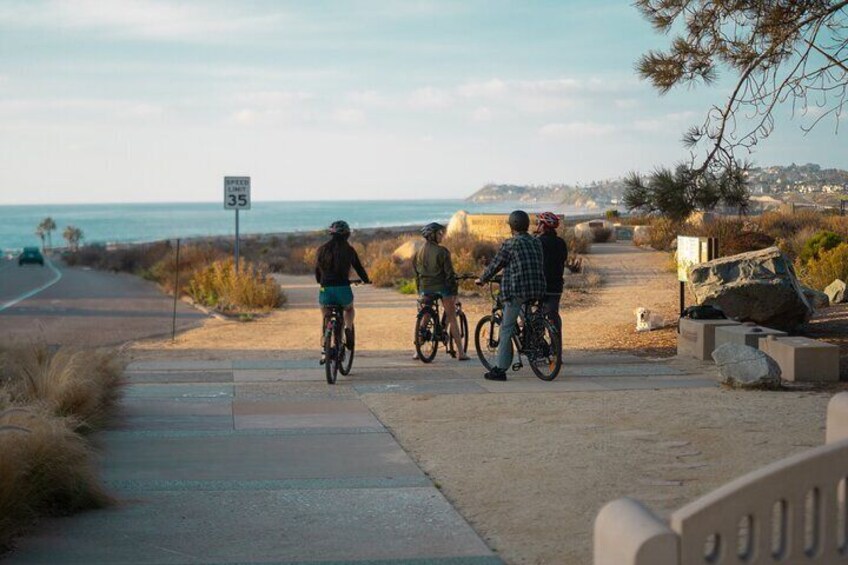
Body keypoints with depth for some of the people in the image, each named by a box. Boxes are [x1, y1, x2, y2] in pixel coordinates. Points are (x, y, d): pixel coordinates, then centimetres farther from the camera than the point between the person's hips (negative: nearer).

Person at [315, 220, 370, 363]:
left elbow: (317, 271, 16)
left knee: (325, 320, 18)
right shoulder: (348, 250, 1)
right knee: (350, 310, 29)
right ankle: (348, 328, -1)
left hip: (325, 289, 1)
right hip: (343, 288, -1)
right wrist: (366, 280, 28)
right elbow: (358, 268, 9)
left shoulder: (322, 250, 8)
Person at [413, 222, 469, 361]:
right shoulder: (441, 251, -11)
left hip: (425, 288, 5)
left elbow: (416, 273, 11)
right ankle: (460, 352, 2)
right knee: (452, 319, 4)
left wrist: (419, 291, 18)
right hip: (441, 287, -5)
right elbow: (449, 273, -12)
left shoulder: (419, 252, 6)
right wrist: (454, 291, -7)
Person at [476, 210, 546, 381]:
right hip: (537, 290, 6)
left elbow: (495, 265, 1)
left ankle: (500, 368, -2)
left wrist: (481, 280, 18)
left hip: (516, 291, -5)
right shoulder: (537, 243, 13)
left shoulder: (509, 245, -5)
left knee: (507, 329, -1)